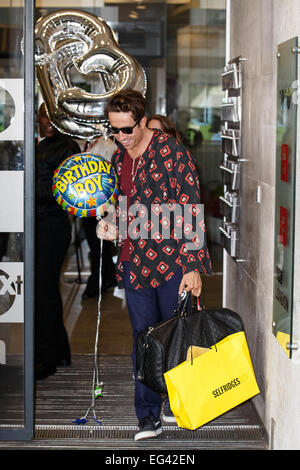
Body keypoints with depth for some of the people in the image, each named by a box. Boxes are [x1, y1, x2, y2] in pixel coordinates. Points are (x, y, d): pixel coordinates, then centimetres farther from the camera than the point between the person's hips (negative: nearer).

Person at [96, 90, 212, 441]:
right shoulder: (119, 158, 11)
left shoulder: (171, 152, -10)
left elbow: (190, 211, -12)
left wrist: (192, 266, -16)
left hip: (172, 261, -5)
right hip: (135, 263, 6)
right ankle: (149, 417, 14)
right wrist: (113, 228, 3)